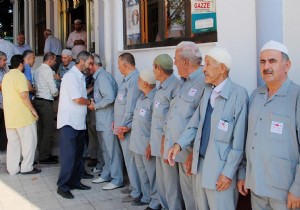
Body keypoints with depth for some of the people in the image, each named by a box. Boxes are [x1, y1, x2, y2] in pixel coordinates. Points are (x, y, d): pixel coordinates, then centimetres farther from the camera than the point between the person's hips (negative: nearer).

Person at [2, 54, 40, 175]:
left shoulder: (6, 76, 13)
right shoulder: (20, 76, -12)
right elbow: (24, 95, -20)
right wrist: (33, 110, -14)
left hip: (9, 115, 8)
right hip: (22, 114, -8)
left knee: (12, 142, 12)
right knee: (29, 141, 3)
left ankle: (12, 168, 15)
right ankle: (27, 167, 6)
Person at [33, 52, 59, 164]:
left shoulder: (37, 70, 14)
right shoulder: (48, 70, -12)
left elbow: (37, 86, 15)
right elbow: (54, 90, -15)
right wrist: (57, 93, 7)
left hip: (37, 100, 9)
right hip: (46, 102, -9)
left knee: (41, 129, 14)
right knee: (48, 130, -2)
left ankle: (43, 154, 24)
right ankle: (44, 157, 3)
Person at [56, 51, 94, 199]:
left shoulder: (80, 77, 15)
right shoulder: (71, 76, -14)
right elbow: (77, 99, -18)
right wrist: (90, 102, -2)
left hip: (79, 123, 9)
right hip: (69, 123, -9)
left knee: (78, 155, 13)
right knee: (68, 155, -6)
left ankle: (75, 181, 24)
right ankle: (62, 186, 3)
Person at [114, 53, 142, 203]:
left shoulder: (134, 79, -20)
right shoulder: (127, 78, 13)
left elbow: (131, 106, -22)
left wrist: (124, 126, -16)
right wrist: (117, 122, 17)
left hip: (127, 128, -10)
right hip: (123, 125, 10)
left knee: (131, 159, -2)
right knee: (129, 158, 17)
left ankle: (137, 193, 8)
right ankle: (134, 186, 28)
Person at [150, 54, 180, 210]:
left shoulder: (174, 86, -17)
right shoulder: (160, 87, 13)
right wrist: (153, 140, 18)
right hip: (159, 141, 10)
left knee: (171, 181, 1)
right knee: (161, 180, 20)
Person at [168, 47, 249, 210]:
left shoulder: (238, 94, -16)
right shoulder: (207, 90, 7)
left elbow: (239, 139, -16)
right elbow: (195, 123, 7)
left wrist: (228, 172, -15)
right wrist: (179, 144, -7)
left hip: (220, 166, -7)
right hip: (201, 162, 7)